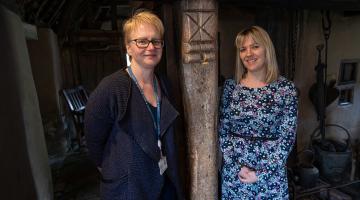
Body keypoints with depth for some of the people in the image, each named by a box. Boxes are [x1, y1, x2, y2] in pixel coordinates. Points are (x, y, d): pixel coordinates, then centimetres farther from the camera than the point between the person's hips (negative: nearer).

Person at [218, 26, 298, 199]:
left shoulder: (286, 88, -8)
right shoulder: (230, 86, -4)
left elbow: (287, 138, -8)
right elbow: (222, 132, -2)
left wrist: (260, 173, -11)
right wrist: (238, 167, -9)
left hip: (270, 173, -1)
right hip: (234, 171, 2)